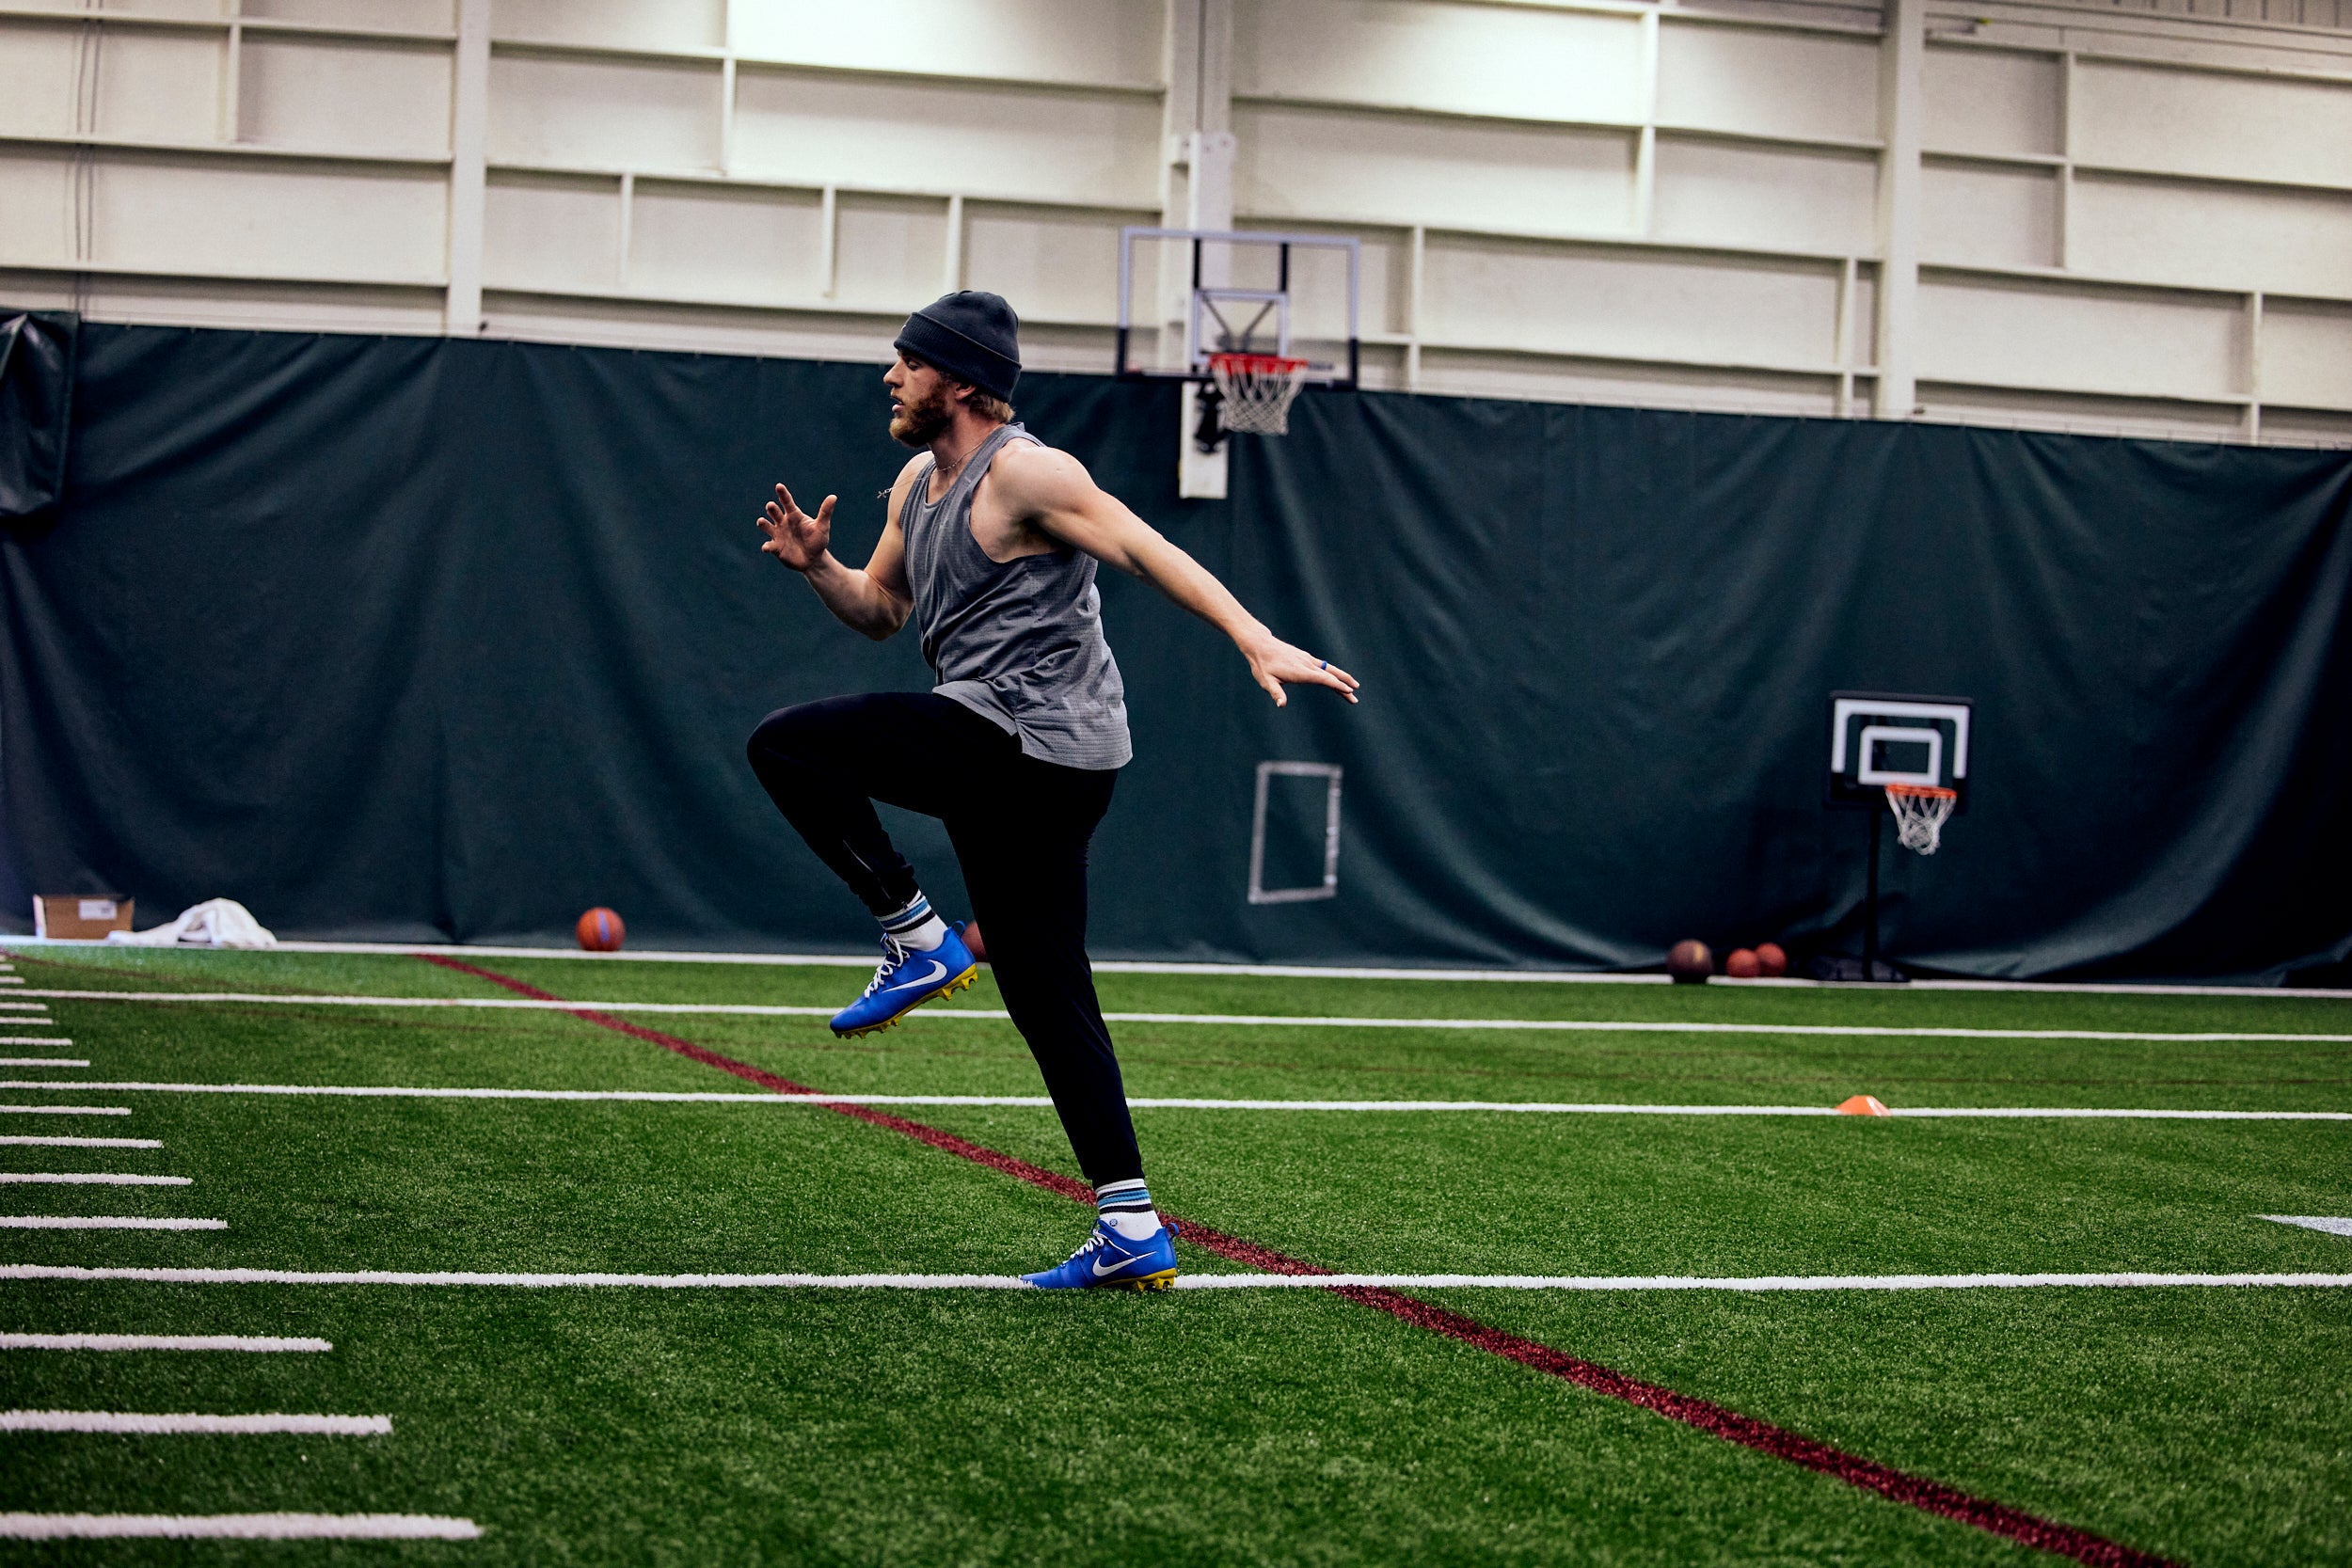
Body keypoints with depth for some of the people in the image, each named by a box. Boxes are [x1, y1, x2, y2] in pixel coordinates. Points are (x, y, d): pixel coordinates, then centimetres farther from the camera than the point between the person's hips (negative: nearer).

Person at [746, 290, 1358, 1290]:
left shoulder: (1022, 473, -10)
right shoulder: (917, 483, 18)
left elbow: (1148, 551, -16)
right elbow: (880, 610, 26)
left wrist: (1257, 643, -27)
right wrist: (817, 566, 5)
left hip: (1021, 736, -10)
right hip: (1048, 761, 10)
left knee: (785, 746, -10)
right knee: (1046, 996, 9)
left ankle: (919, 938, -6)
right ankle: (1132, 1233, 9)